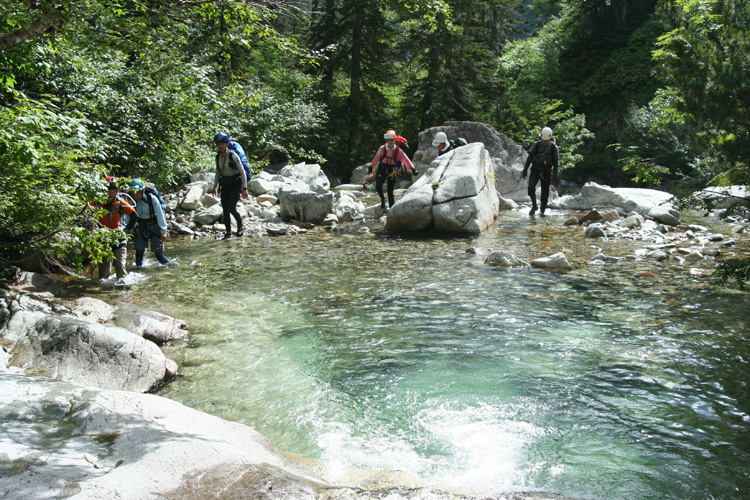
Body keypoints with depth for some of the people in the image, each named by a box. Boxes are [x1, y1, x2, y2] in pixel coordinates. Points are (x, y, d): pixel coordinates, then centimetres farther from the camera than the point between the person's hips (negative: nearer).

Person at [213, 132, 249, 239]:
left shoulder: (233, 155, -13)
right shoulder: (218, 157, 5)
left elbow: (242, 172, -12)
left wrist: (244, 188, -15)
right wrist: (215, 186, 12)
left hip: (235, 183, -6)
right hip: (225, 185, 6)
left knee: (231, 207, -17)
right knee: (225, 209, 2)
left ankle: (241, 226, 7)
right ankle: (228, 232, 12)